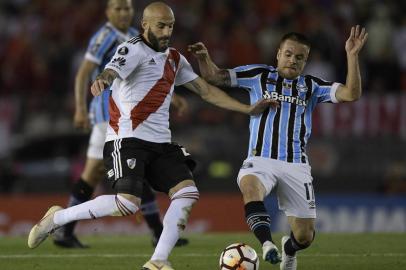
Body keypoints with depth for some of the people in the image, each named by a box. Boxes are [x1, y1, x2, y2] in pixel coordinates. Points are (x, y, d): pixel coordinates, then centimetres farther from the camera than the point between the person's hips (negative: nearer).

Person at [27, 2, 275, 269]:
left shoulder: (174, 58, 17)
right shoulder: (134, 49, -8)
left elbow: (206, 90, 23)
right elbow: (113, 70, -28)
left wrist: (248, 109, 19)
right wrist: (103, 79, -53)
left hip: (161, 143, 8)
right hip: (128, 140, -8)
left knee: (188, 192, -9)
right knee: (129, 203, -22)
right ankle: (58, 217, -4)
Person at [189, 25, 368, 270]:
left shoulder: (312, 86, 11)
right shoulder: (259, 75, 9)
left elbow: (352, 94, -1)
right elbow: (215, 76, 9)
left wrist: (352, 56, -10)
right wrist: (204, 59, -13)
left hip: (296, 165, 2)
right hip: (261, 160, -2)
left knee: (305, 236, 2)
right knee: (250, 185, -40)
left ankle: (289, 250, 38)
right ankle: (267, 244, -44)